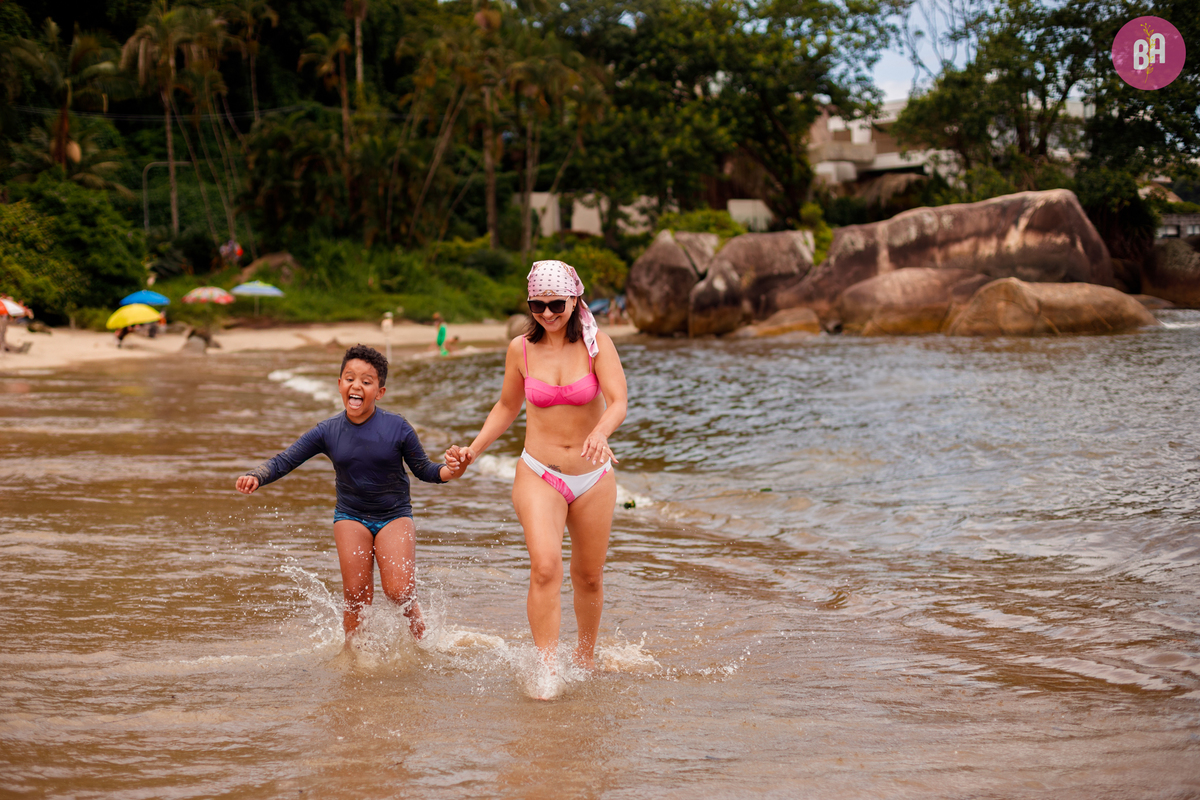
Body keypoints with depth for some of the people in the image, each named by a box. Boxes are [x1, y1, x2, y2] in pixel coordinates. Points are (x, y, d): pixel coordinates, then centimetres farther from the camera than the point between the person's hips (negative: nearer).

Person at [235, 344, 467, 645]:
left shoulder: (397, 428, -13)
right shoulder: (327, 432, -8)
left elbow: (423, 469, -4)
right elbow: (284, 461, -8)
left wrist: (450, 472, -24)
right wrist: (255, 477, -27)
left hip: (394, 515, -1)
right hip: (350, 516, 2)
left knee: (398, 591, -13)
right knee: (357, 596, -7)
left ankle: (417, 623, 22)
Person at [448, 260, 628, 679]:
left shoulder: (596, 344, -8)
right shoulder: (521, 349, -2)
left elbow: (618, 402, -21)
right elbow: (507, 407, 14)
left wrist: (600, 433, -42)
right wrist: (474, 449, 4)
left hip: (593, 478, 0)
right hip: (538, 475, 0)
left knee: (588, 577, 12)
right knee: (545, 567, -22)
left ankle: (586, 657, 36)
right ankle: (547, 668, -20)